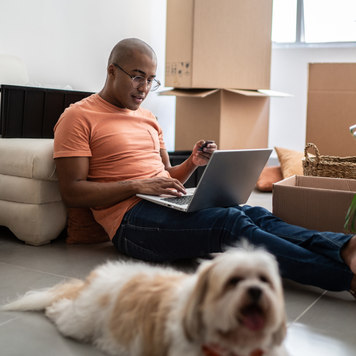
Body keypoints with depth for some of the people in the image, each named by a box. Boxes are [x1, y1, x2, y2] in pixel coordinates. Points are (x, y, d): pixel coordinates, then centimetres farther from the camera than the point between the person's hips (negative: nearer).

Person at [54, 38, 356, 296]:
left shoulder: (148, 117, 24)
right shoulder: (79, 117, 1)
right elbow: (71, 192, -7)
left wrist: (193, 163, 3)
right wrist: (138, 185, -16)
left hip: (169, 205, 8)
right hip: (131, 218, -7)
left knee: (256, 214, -19)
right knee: (231, 223, -29)